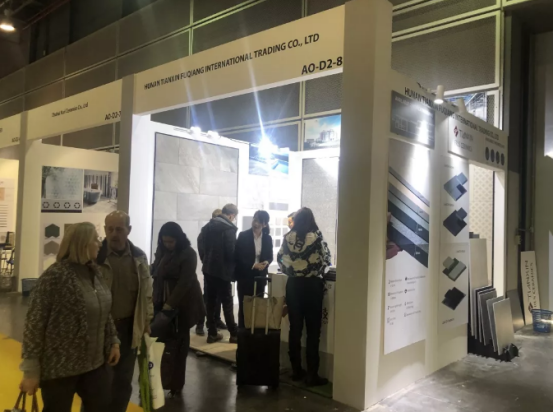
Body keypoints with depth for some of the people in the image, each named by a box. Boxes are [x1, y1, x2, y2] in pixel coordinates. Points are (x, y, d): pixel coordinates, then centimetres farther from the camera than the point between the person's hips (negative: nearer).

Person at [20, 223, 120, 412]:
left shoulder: (94, 272, 6)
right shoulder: (55, 276, -16)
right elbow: (35, 324, -15)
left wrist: (113, 341, 11)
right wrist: (31, 370, -14)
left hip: (96, 363, 6)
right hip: (59, 367, -6)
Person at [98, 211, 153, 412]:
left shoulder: (139, 257, 2)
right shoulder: (95, 257, -11)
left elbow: (147, 292, 8)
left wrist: (146, 321, 8)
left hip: (129, 327, 3)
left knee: (123, 381, 15)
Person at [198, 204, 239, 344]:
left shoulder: (208, 226, 6)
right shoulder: (229, 228, -15)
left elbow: (201, 244, 10)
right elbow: (231, 251, -18)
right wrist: (233, 267, -1)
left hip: (208, 268, 7)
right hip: (222, 270, -6)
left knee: (210, 301, 10)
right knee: (227, 302, 2)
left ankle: (212, 333, 15)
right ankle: (234, 334, 8)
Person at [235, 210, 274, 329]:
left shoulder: (268, 238, 4)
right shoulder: (243, 236, -5)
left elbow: (270, 257, 9)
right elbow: (238, 256, -7)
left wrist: (266, 262, -14)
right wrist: (253, 265, -19)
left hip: (260, 277, 3)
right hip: (245, 276, -3)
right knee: (244, 305, 2)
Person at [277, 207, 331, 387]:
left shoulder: (288, 238, 0)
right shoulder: (317, 237, -10)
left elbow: (280, 259, 10)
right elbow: (327, 260, -2)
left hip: (293, 284, 4)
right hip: (312, 285, -4)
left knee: (295, 328, 11)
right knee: (313, 331, 3)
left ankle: (296, 370, 20)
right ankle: (312, 374, 6)